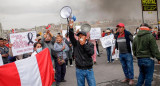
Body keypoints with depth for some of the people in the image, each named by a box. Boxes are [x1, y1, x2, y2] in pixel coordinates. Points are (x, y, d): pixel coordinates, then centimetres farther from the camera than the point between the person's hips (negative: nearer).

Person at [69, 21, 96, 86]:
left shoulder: (90, 44, 2)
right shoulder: (76, 44, 2)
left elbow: (91, 53, -15)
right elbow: (71, 37, -13)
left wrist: (84, 44, -17)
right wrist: (71, 28, -28)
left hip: (89, 70, 0)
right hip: (79, 70, 1)